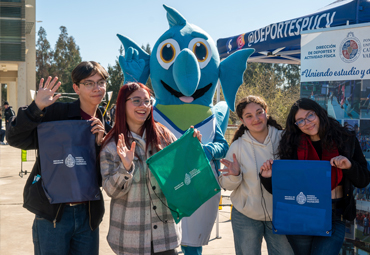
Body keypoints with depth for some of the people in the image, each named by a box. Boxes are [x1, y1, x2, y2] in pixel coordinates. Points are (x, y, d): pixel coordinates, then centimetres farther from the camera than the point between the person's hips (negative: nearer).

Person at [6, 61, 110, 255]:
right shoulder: (57, 113, -6)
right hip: (52, 214, -4)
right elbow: (15, 138, -12)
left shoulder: (103, 126, 8)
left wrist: (101, 142, -10)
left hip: (88, 215, 4)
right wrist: (37, 108, -25)